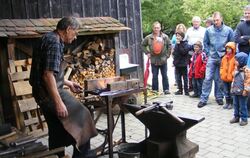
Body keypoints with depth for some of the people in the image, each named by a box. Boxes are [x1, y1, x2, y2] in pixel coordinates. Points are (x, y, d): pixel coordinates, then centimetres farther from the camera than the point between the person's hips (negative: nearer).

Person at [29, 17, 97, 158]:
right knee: (81, 116, 1)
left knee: (57, 130, 17)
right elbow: (48, 75, -27)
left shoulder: (51, 39, 13)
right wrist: (59, 103, -27)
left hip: (44, 93, 10)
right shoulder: (54, 43, -19)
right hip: (49, 93, -10)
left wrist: (69, 83, 23)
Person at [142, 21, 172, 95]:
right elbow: (143, 45, 9)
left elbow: (169, 46, 5)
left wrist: (167, 54, 0)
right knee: (154, 76, 7)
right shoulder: (149, 38, -2)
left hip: (163, 60, 0)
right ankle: (155, 90, 16)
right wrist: (147, 53, 1)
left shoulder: (165, 37, -2)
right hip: (154, 60, 0)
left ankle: (166, 89, 17)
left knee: (165, 75, 7)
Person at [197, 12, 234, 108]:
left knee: (220, 79, 10)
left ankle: (219, 97, 24)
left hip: (223, 58, 0)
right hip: (212, 58, 0)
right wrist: (208, 53, 3)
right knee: (208, 78, -4)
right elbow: (205, 43, 11)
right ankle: (203, 99, 1)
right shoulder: (209, 30, -1)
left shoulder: (228, 30, -2)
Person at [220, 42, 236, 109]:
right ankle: (227, 102, 24)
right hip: (224, 77, 6)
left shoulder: (235, 58, -11)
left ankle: (231, 103, 15)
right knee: (226, 91, 13)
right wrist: (221, 72, 5)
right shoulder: (224, 57, 9)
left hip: (231, 78, -6)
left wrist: (233, 74, -18)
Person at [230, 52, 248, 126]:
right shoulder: (236, 69, 10)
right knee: (236, 105, 15)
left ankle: (244, 119, 12)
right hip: (235, 91, 8)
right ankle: (236, 117, 26)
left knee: (242, 106, 1)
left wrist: (245, 90, -19)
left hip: (242, 92, -8)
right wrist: (232, 88, 18)